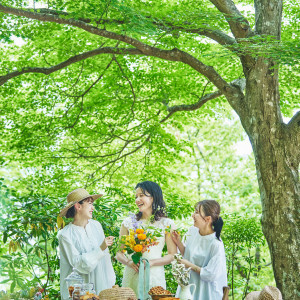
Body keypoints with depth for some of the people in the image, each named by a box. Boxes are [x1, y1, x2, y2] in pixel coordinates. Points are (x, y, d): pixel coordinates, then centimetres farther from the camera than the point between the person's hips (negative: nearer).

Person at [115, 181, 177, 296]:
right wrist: (128, 262, -13)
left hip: (155, 277, -1)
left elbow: (172, 255, 0)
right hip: (131, 276, 1)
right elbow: (119, 253, 8)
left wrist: (151, 262, -14)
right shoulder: (129, 222, 6)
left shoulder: (167, 224, 2)